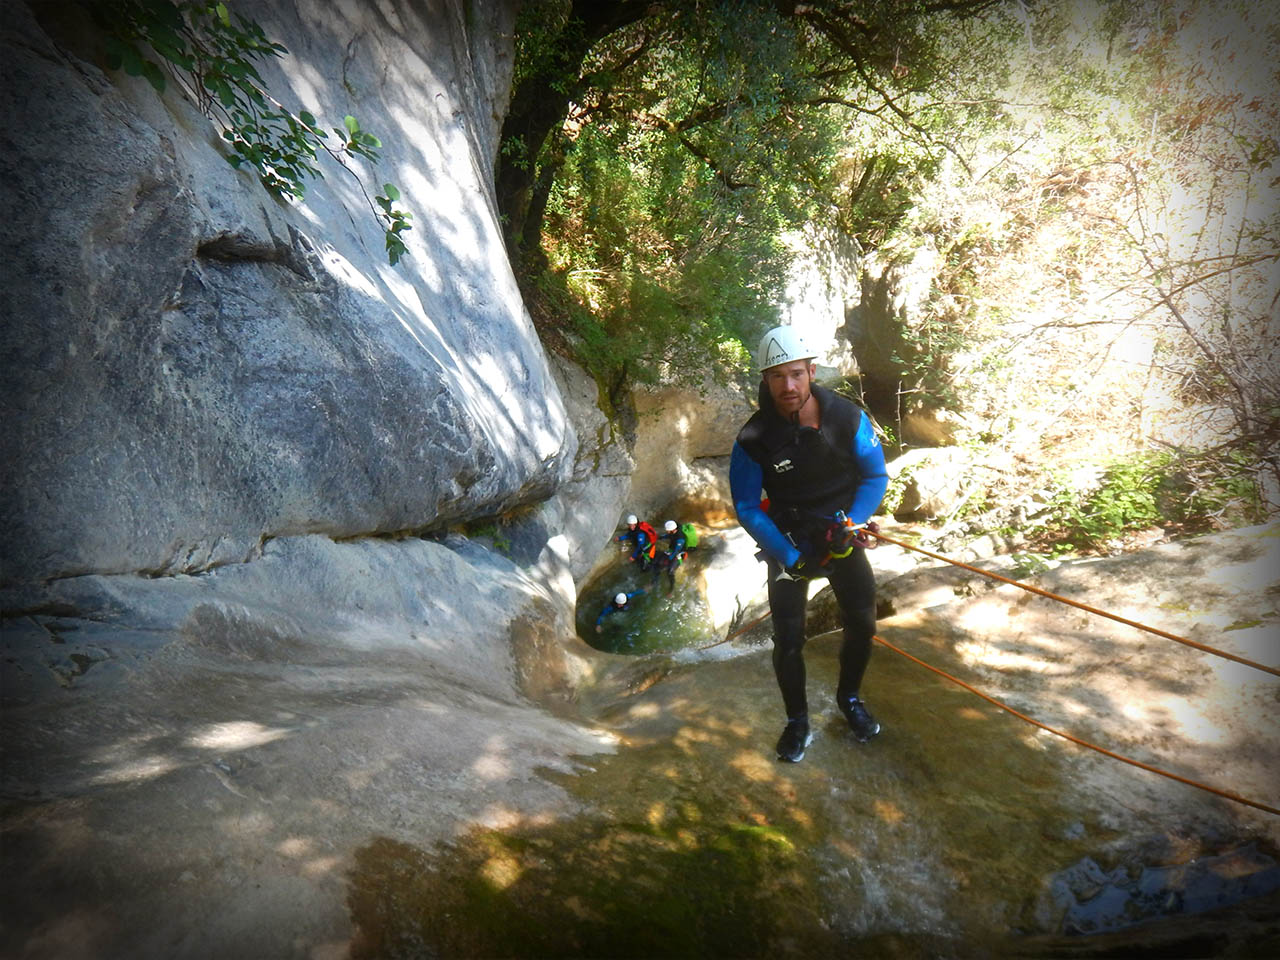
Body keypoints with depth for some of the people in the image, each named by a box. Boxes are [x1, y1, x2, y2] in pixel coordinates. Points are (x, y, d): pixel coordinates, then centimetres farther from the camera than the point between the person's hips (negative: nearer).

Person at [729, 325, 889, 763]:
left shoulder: (848, 417, -17)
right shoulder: (753, 439, -21)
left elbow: (876, 476, -5)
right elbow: (747, 508, -12)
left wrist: (849, 525, -19)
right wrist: (790, 556, -20)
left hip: (842, 535, 2)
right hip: (787, 544, -2)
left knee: (862, 624, 7)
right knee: (788, 639, -2)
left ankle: (849, 697, 35)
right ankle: (797, 722, 22)